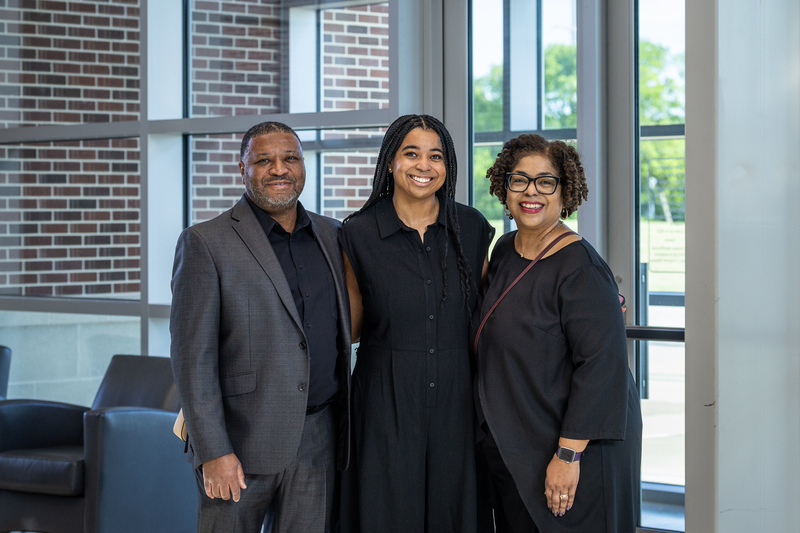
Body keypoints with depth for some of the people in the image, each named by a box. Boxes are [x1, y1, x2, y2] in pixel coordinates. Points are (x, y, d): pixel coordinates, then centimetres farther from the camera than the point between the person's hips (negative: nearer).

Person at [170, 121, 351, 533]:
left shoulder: (332, 236, 12)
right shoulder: (205, 243, -4)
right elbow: (192, 356, -9)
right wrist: (213, 452, -15)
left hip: (318, 440, 4)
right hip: (241, 442, -4)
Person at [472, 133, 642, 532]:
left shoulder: (580, 267, -17)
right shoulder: (504, 252, 6)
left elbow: (601, 365, -21)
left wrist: (569, 454, -23)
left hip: (571, 453, -7)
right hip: (511, 449, 8)